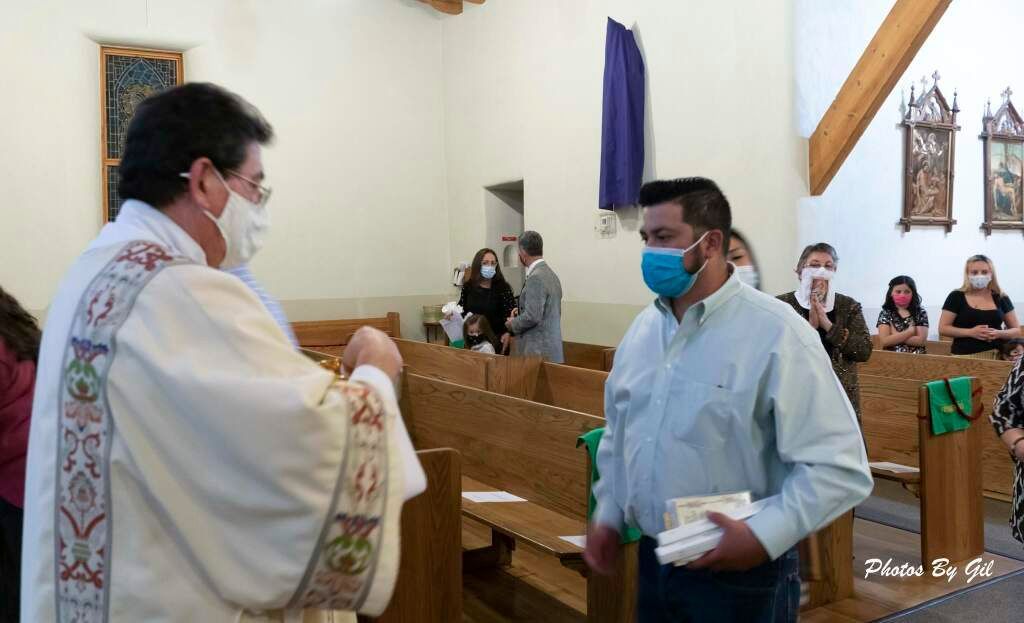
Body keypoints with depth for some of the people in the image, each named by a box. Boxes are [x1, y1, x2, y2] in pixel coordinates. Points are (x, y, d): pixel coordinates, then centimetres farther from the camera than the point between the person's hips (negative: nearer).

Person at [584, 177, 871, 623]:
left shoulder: (776, 334, -16)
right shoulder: (641, 329, 5)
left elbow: (840, 467, -18)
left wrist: (764, 535, -25)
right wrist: (607, 514, 10)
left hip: (741, 574, -6)